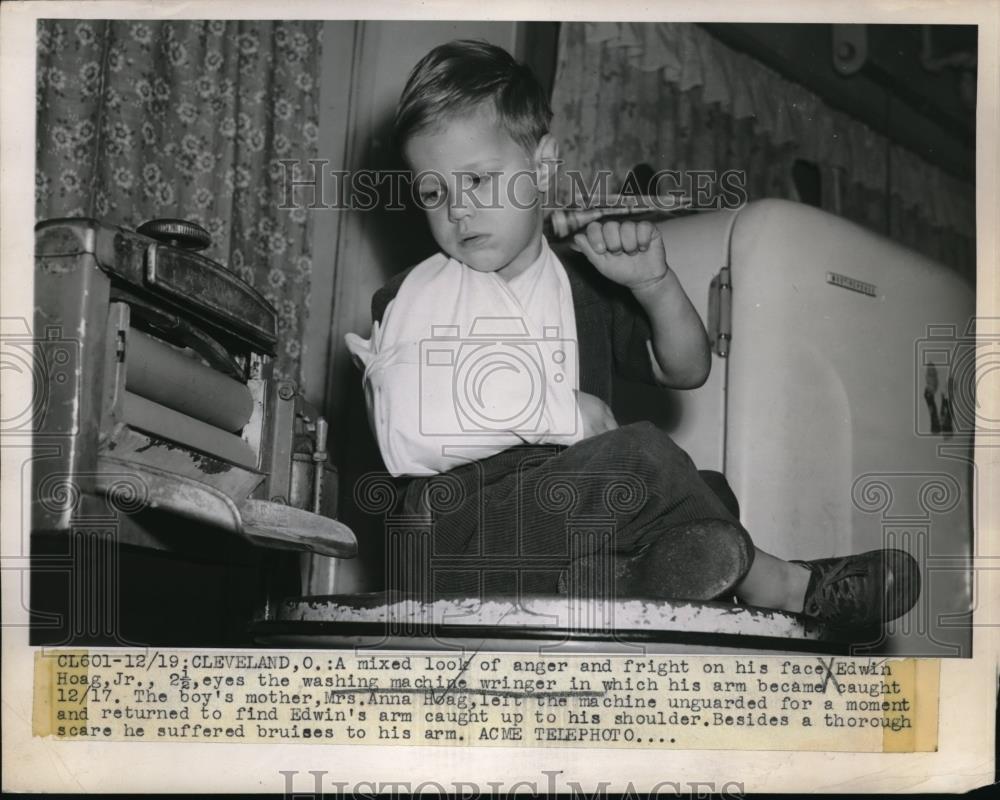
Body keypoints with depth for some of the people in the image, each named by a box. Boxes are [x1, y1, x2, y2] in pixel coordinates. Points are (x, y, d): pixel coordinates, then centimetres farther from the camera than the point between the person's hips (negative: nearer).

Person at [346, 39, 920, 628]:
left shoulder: (586, 284, 17)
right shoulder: (412, 299, 1)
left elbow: (686, 371, 14)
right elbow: (408, 441, -13)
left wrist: (655, 285, -7)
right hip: (467, 530, -6)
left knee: (708, 496, -14)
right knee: (640, 458, -24)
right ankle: (775, 586, -9)